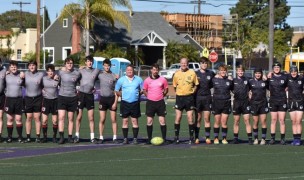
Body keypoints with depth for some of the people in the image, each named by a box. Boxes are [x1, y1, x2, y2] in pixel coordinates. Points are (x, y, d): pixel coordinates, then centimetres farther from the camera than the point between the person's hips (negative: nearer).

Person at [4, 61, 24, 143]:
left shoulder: (21, 76, 4)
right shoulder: (6, 76, 4)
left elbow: (24, 84, 16)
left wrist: (23, 78, 2)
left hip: (19, 99, 0)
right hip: (9, 99, 0)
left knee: (18, 119, 1)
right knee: (9, 119, 2)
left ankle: (20, 137, 7)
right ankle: (9, 137, 7)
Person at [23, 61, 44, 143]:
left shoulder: (41, 74, 1)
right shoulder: (25, 74, 5)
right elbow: (22, 84, 12)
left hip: (38, 98, -1)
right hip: (28, 98, 1)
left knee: (37, 118, -2)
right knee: (28, 118, 2)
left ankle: (38, 137, 1)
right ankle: (28, 137, 6)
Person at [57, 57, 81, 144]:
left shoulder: (77, 73, 1)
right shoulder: (61, 72, 1)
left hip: (72, 98, 1)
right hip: (62, 97, -1)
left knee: (71, 119, 7)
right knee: (61, 117, -11)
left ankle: (70, 137, 13)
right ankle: (61, 137, -12)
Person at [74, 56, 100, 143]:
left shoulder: (96, 71, 7)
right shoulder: (81, 71, 2)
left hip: (90, 95, 2)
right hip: (81, 94, -2)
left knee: (91, 118, 1)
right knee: (79, 117, 0)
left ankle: (92, 137, 4)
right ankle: (77, 136, 6)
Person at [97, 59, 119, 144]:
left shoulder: (114, 76, -1)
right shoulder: (100, 74, 2)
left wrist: (115, 102, -6)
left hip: (111, 98, -1)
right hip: (103, 98, 1)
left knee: (113, 120, 0)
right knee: (102, 120, 0)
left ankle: (115, 138, 4)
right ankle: (101, 138, 5)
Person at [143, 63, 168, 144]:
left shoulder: (163, 79, 2)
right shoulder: (147, 80, 3)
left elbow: (166, 89, 14)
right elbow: (144, 91, 13)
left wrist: (162, 95, 2)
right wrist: (149, 96, 3)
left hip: (160, 102, 0)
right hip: (150, 102, 0)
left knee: (162, 121, -2)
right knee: (149, 121, 1)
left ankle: (164, 139, 3)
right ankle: (149, 139, 8)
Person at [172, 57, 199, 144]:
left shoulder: (192, 73, -1)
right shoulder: (176, 74, 3)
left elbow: (196, 84, 7)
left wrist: (192, 91, -2)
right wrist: (178, 93, 5)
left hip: (189, 97, -1)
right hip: (179, 97, 1)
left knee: (190, 118, -2)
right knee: (178, 118, -1)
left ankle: (191, 137, 8)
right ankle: (176, 137, 7)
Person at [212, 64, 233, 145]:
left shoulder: (229, 80, 4)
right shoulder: (214, 79, 2)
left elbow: (233, 90, 14)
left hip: (226, 103, 0)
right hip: (216, 102, 0)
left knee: (224, 122, 0)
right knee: (217, 122, 4)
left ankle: (224, 138, 8)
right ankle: (216, 138, 12)